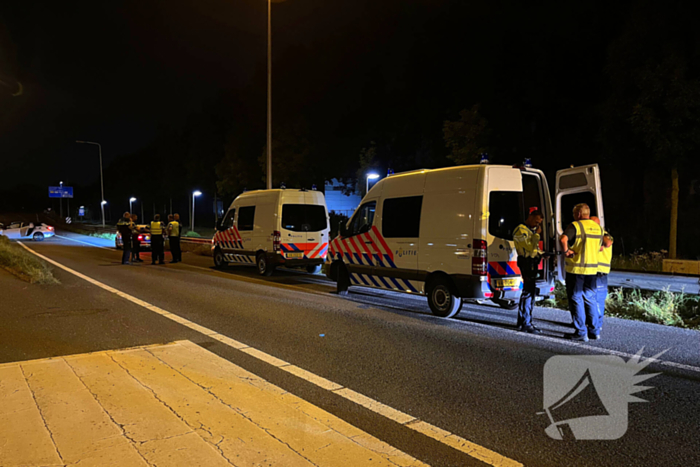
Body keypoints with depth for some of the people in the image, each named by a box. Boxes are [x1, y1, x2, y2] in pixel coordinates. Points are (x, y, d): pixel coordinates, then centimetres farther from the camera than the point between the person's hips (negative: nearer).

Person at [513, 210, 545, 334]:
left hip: (533, 262, 10)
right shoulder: (521, 230, -11)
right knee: (529, 292, -12)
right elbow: (530, 247, -21)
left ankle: (522, 322, 19)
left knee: (529, 291, 12)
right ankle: (526, 324, -9)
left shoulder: (532, 230, 20)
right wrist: (537, 234, -12)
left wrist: (542, 254, 10)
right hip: (527, 262, -10)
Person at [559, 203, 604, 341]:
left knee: (576, 299, 2)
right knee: (590, 299, 15)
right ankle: (594, 331, 20)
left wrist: (566, 250, -13)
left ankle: (580, 333, 4)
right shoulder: (598, 228, 10)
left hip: (576, 269, -6)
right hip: (592, 269, 6)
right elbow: (599, 248, 18)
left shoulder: (575, 225, -11)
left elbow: (563, 239, -29)